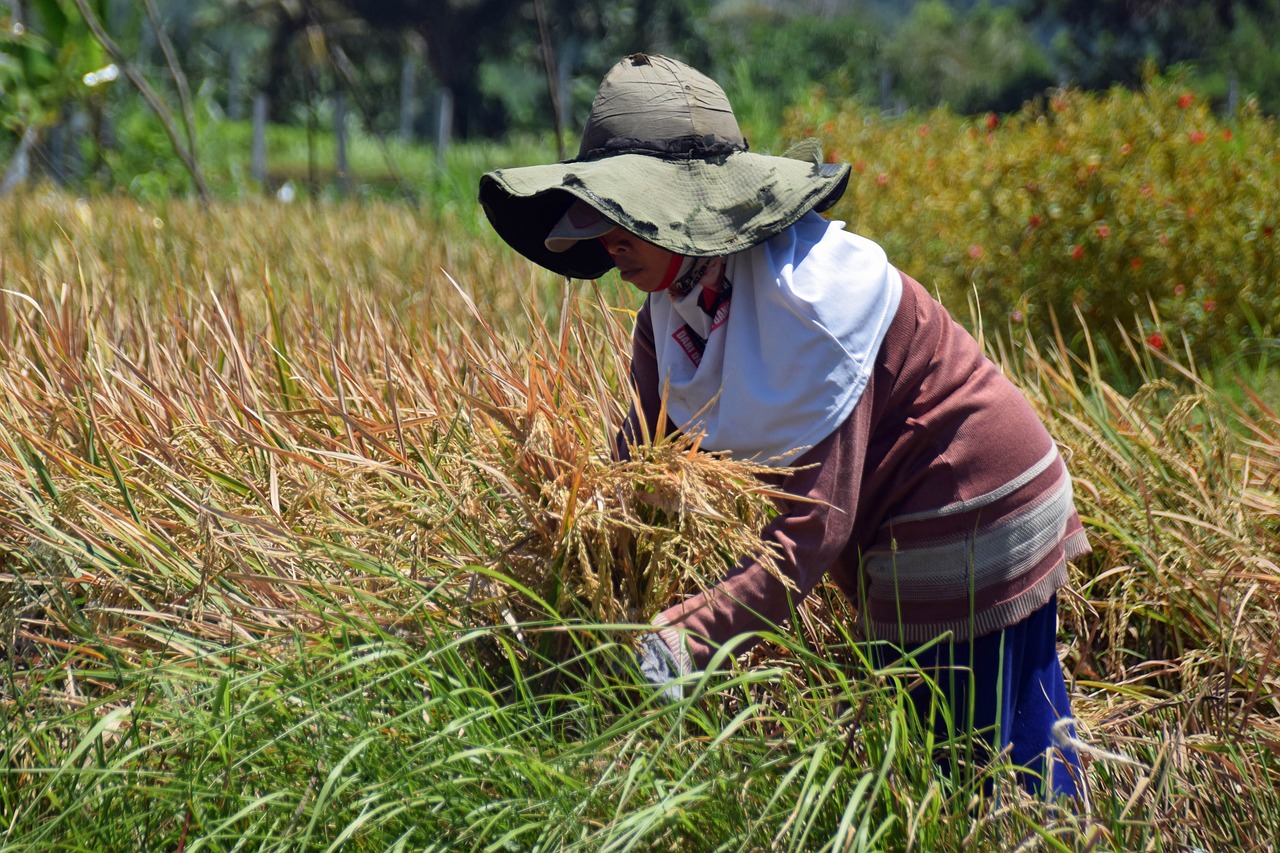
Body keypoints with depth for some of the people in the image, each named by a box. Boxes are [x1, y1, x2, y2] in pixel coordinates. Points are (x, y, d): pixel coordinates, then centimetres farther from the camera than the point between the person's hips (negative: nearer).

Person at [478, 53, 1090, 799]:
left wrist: (682, 640, -40)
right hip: (894, 553, 9)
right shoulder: (672, 313, -4)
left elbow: (812, 527, -33)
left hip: (979, 530, -9)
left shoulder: (812, 295, -30)